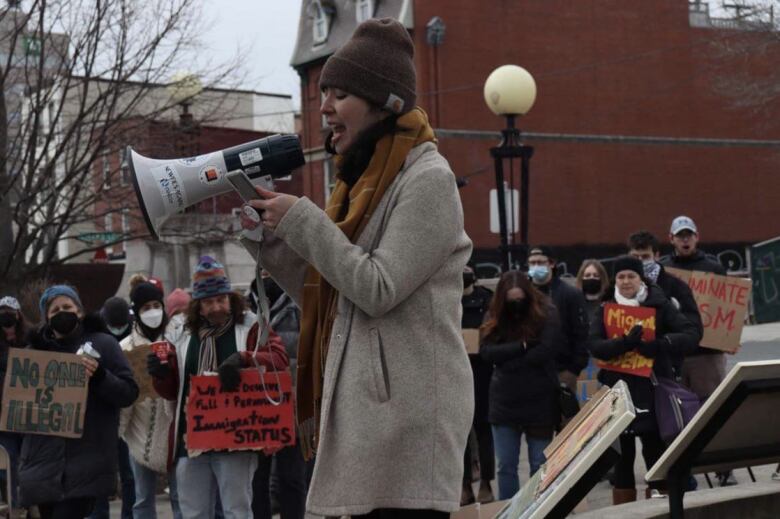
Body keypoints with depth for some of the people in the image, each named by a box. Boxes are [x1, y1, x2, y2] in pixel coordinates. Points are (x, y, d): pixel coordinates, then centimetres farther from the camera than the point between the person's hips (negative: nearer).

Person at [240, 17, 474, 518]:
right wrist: (268, 236, 8)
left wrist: (302, 221, -11)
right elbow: (324, 296, 19)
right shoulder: (366, 178, 19)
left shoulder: (428, 178, -8)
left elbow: (378, 290, -16)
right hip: (364, 405, 9)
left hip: (409, 408, -9)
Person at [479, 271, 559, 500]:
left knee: (540, 466, 4)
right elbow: (486, 352, -7)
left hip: (539, 401, -3)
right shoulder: (494, 317, 6)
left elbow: (544, 351, -15)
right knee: (506, 466, 6)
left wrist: (506, 360, -11)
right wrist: (521, 346, -15)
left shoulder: (546, 313, -4)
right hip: (504, 401, 3)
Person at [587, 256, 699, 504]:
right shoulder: (606, 309, 8)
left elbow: (692, 333, -7)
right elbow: (594, 345, -6)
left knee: (656, 453, 0)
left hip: (653, 392, -2)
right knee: (621, 456, 6)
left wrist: (658, 345, -22)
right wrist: (626, 342, -24)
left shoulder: (660, 305, 2)